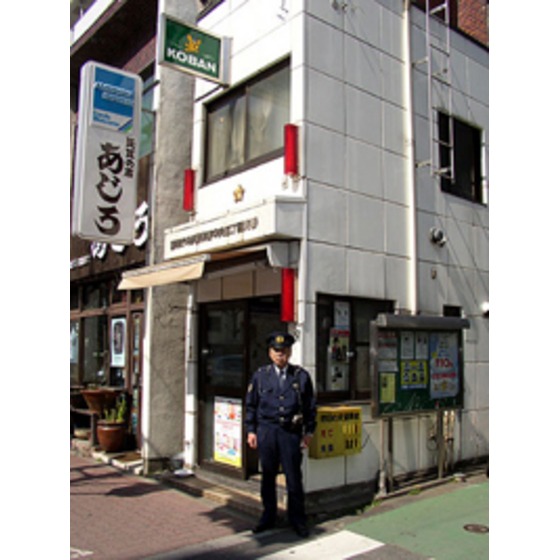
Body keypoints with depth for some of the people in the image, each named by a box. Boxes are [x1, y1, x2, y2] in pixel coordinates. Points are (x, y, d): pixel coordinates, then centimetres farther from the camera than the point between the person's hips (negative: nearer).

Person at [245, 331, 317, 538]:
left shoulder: (301, 376, 1)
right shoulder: (260, 375, 4)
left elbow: (310, 406, 7)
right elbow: (251, 405, 9)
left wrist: (309, 432, 4)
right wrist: (251, 430, 5)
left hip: (291, 432, -1)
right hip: (266, 431, 1)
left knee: (294, 477, 4)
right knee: (268, 476, 12)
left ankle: (297, 519, 20)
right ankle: (268, 517, 27)